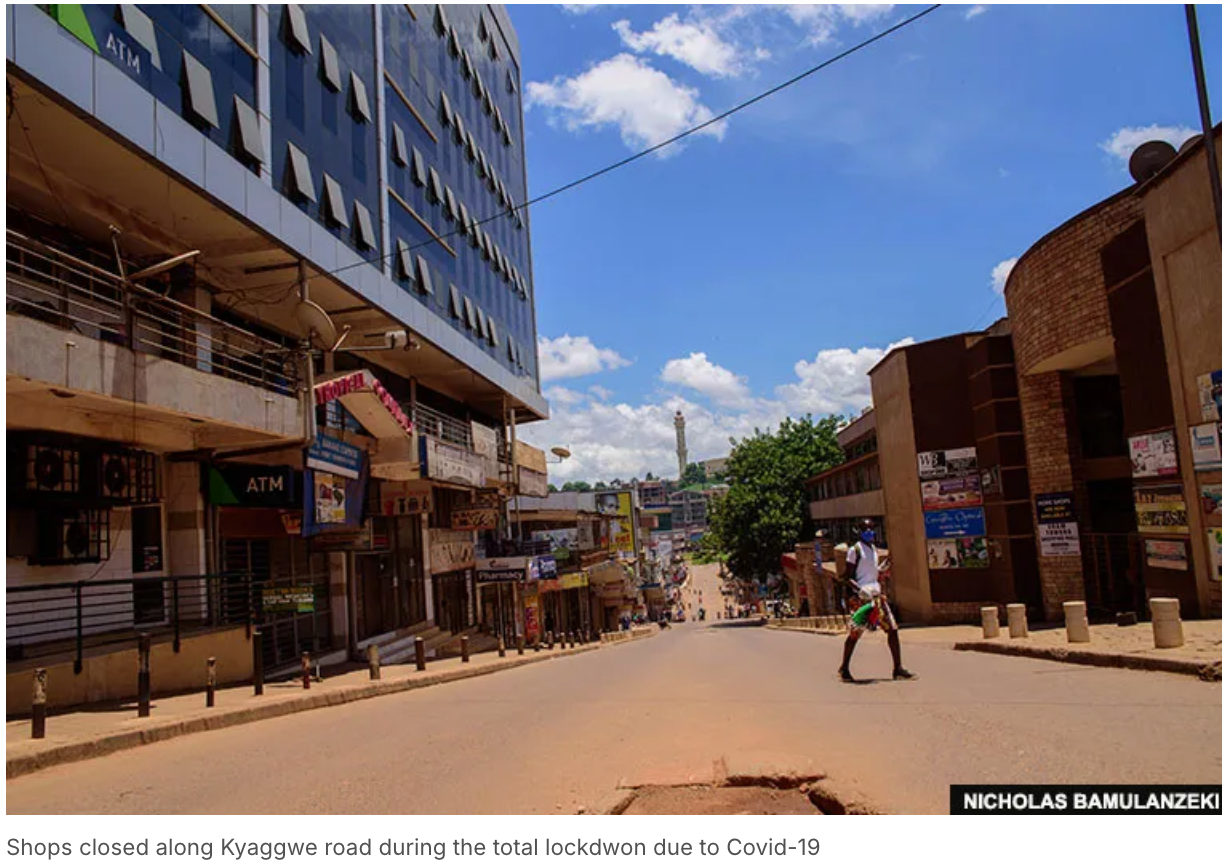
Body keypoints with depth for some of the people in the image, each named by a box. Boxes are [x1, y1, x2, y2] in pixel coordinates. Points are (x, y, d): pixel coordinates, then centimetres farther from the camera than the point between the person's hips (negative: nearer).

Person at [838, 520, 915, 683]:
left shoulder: (874, 549, 18)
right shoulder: (855, 550, -5)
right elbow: (848, 576, -8)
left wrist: (882, 570, 8)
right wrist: (859, 588, -24)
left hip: (877, 594, 7)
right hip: (861, 596, -7)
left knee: (892, 628, 0)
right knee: (856, 632, -3)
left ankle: (897, 669, 6)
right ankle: (844, 669, 12)